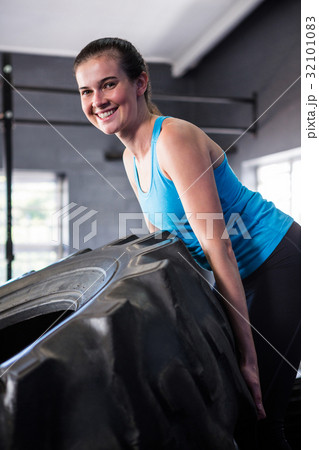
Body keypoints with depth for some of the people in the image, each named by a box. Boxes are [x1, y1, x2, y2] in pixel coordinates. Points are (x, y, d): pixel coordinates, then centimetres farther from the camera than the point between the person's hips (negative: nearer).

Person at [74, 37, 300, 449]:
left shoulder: (175, 138, -22)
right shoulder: (132, 159, 6)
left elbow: (218, 248, -27)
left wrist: (248, 355, -26)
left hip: (279, 264, -9)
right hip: (244, 275, 9)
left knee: (257, 412, -8)